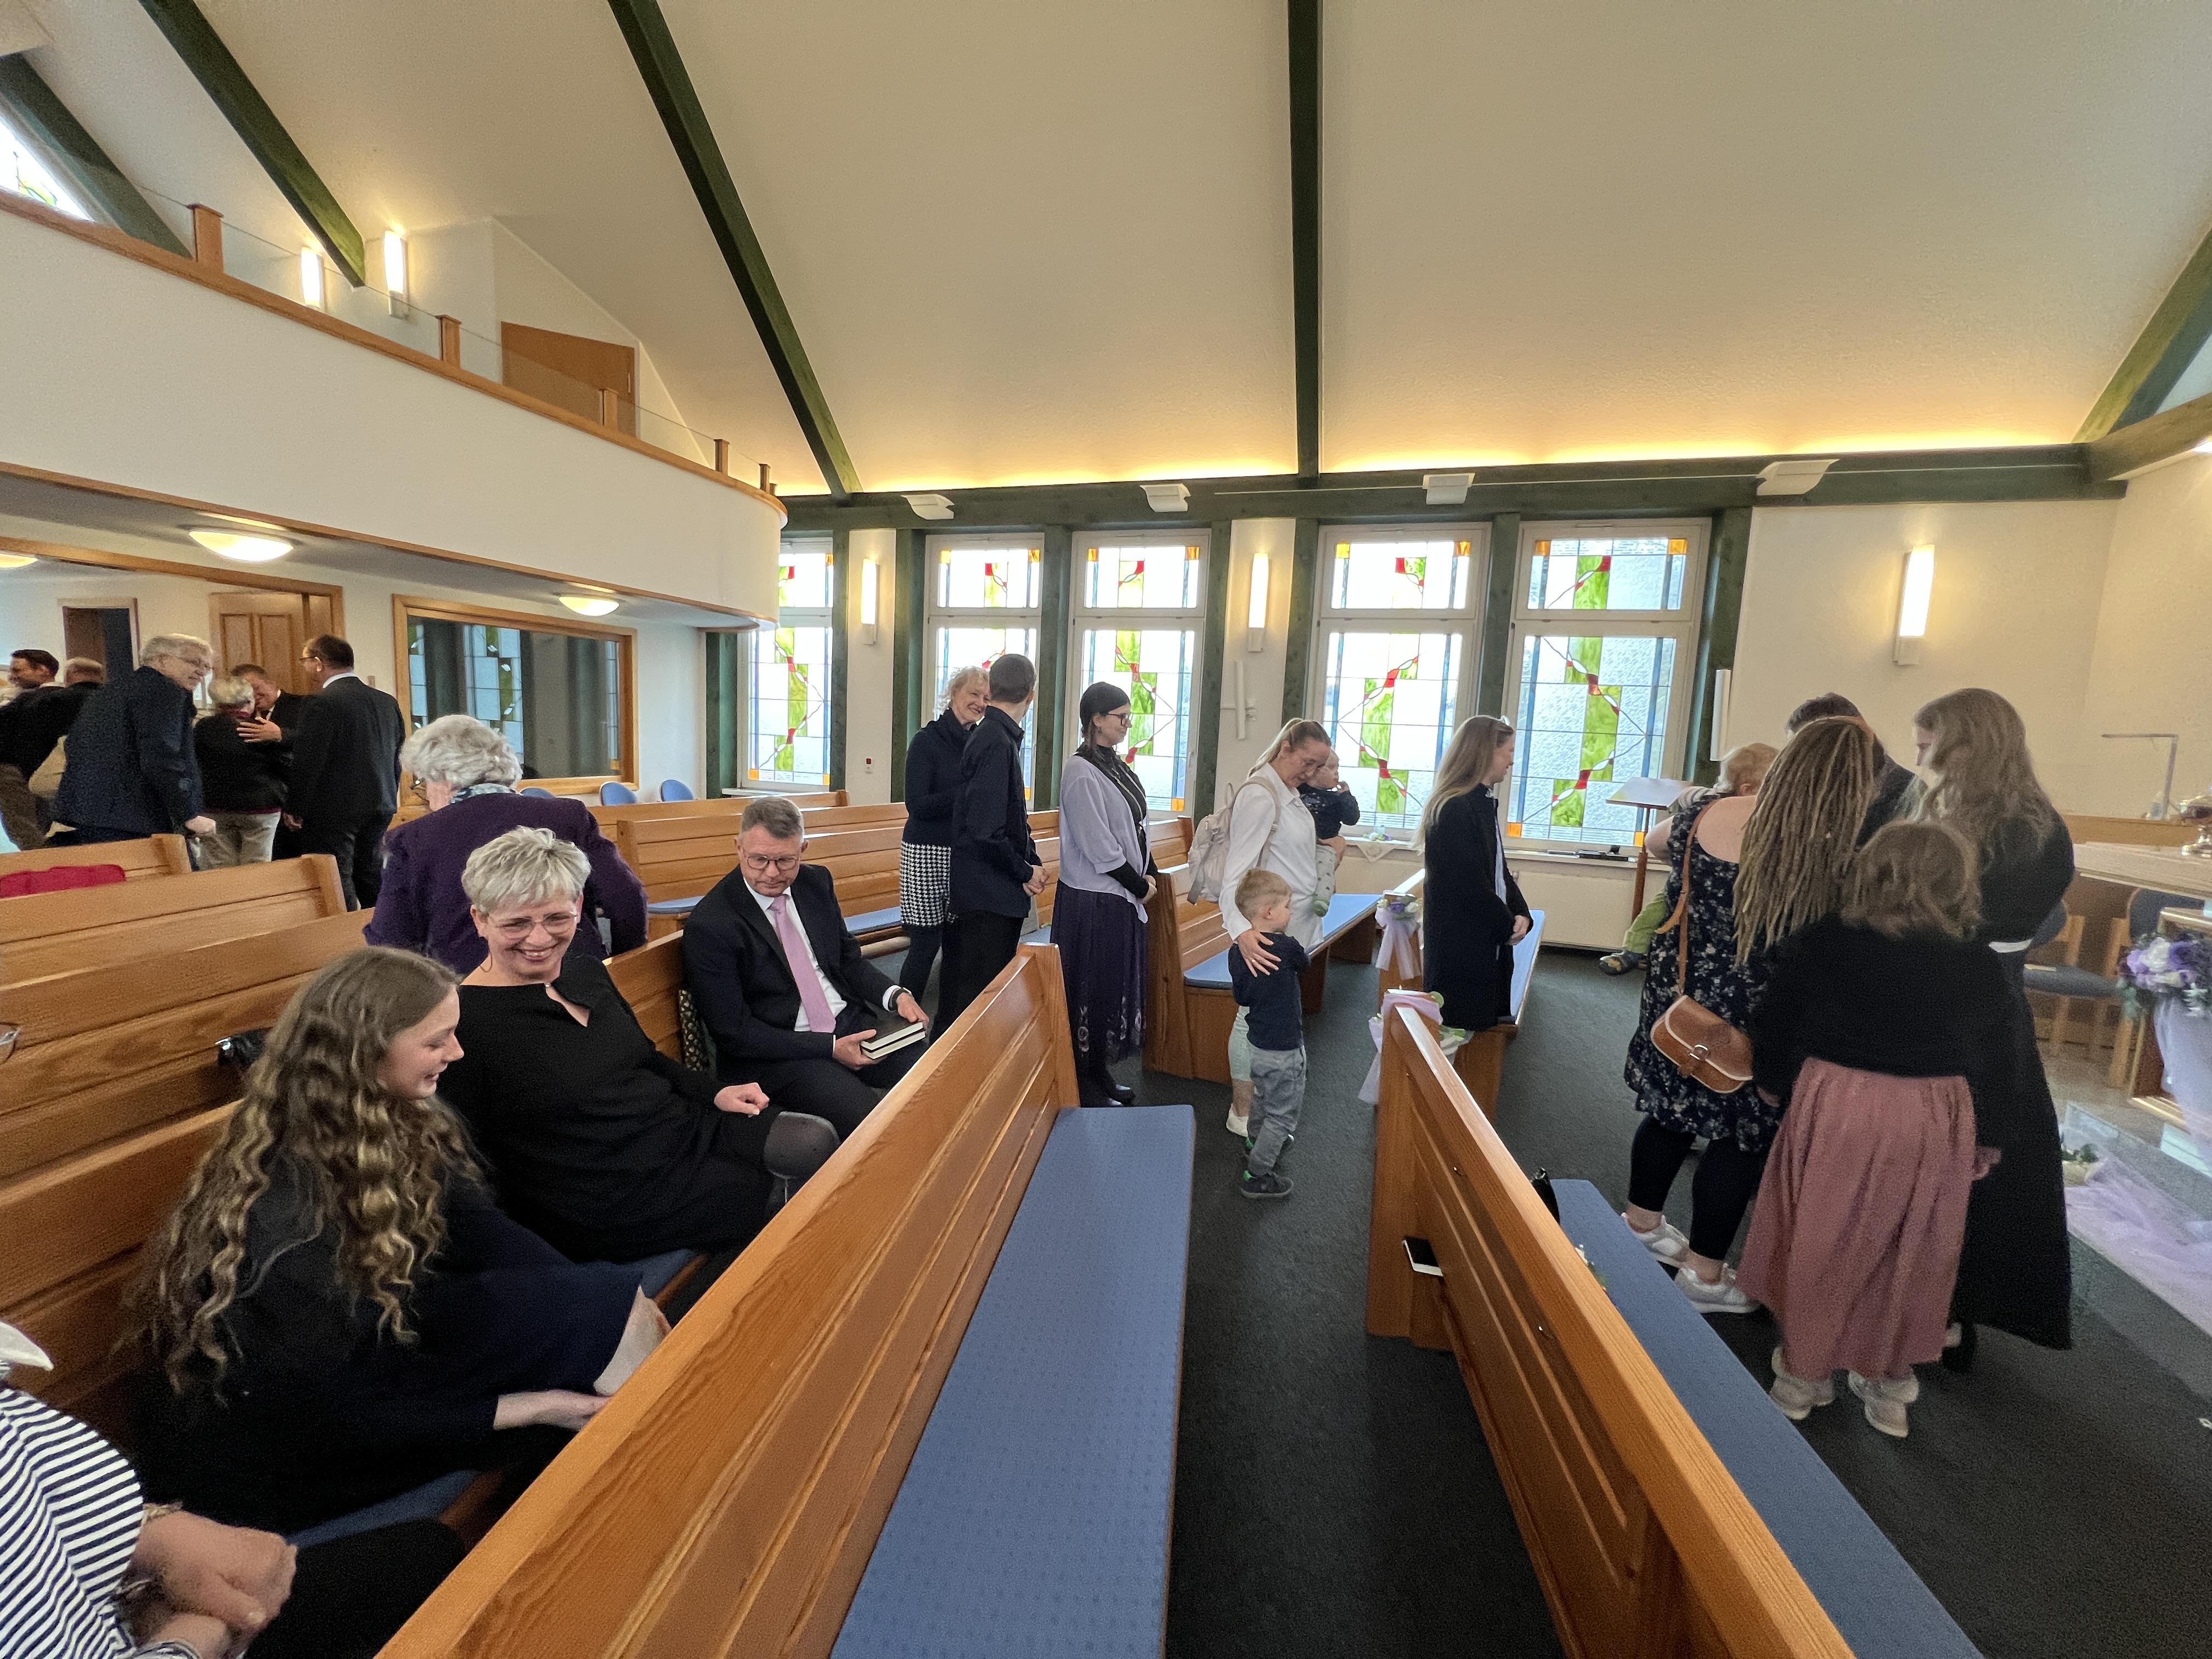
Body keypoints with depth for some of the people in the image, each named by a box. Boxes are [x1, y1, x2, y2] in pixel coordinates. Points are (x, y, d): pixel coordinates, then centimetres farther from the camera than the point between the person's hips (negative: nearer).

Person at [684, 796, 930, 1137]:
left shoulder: (816, 882, 4)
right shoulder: (708, 926, -13)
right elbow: (731, 1031, -12)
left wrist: (896, 995, -5)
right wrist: (830, 1048, -17)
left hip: (851, 1022, 6)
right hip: (777, 1053, -5)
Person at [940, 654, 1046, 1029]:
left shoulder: (995, 736, 11)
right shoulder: (997, 744, -20)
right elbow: (986, 831, -25)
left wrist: (1032, 861, 5)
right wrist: (1025, 872, -11)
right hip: (989, 899, -9)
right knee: (978, 996, 1)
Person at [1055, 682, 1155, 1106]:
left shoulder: (1115, 766, 10)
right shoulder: (1082, 773, -17)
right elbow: (1098, 845, -19)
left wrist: (1149, 874, 3)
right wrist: (1140, 885, -11)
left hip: (1122, 895, 9)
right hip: (1094, 899, -9)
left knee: (1117, 986, 16)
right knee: (1092, 989, 2)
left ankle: (1101, 1073, 30)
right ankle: (1086, 1085, 17)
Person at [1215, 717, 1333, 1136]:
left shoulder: (1290, 795, 12)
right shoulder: (1259, 795, -18)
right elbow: (1237, 867, -28)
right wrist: (1240, 928, -39)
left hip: (1297, 925, 9)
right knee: (1256, 1016, 1)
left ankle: (1248, 1087, 31)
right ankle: (1242, 1113, 14)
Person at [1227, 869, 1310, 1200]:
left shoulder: (1237, 952, -5)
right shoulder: (1286, 947, -25)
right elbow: (1303, 964, -2)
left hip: (1257, 1045, 8)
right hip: (1283, 1052, -7)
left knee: (1264, 1102, 30)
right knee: (1282, 1115, 10)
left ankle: (1257, 1144, 50)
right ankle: (1257, 1175, 18)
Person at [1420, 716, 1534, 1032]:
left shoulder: (1483, 803, 12)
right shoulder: (1454, 810, -20)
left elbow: (1499, 868, 14)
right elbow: (1470, 884, -21)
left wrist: (1520, 913, -2)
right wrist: (1508, 925, -8)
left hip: (1487, 941, 9)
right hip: (1460, 946, -9)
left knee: (1482, 1022, 15)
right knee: (1460, 1027, 2)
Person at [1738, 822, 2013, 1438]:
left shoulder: (1820, 944, -8)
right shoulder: (1980, 968, -2)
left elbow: (1772, 1025, 0)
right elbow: (1988, 1063, 6)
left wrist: (1773, 1083, 18)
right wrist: (1985, 1137, 20)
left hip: (1833, 1110, -2)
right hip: (1934, 1122, 2)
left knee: (1820, 1249, 15)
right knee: (1910, 1261, 19)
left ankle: (1803, 1377, 31)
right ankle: (1890, 1385, 36)